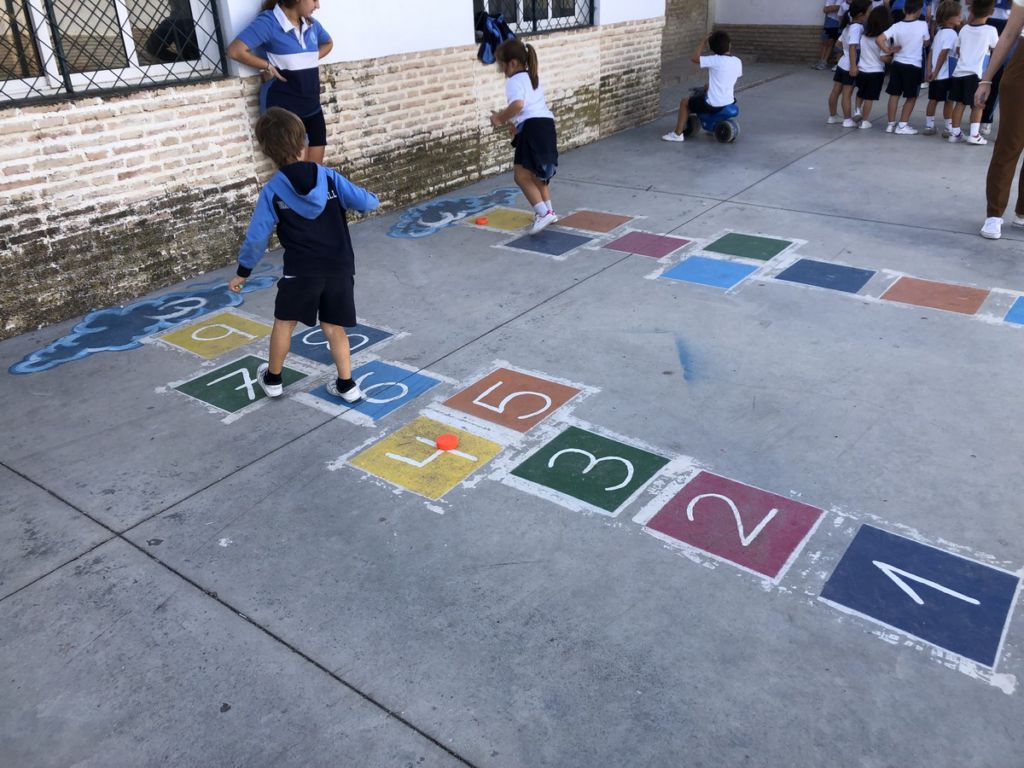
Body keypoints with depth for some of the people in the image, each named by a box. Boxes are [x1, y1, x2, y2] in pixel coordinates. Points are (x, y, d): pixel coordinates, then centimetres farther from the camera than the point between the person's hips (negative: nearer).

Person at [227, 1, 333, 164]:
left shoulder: (311, 23, 7)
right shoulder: (268, 22, -13)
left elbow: (328, 43, 28)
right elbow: (235, 50, -19)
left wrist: (309, 60, 10)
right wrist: (268, 66, -10)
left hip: (312, 106, 7)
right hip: (283, 108, -6)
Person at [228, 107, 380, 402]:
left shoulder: (272, 191, -7)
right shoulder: (329, 177, -4)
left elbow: (257, 237, -4)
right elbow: (366, 203, -4)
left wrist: (242, 272, 9)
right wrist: (372, 199, 21)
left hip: (301, 270, -2)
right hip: (339, 267, 2)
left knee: (284, 322, 18)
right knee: (333, 326, 15)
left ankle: (273, 379, 33)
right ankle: (347, 385, 17)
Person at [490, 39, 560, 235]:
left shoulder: (515, 81, -6)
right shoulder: (532, 78, 24)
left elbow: (518, 104, -25)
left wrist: (500, 118, -14)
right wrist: (517, 123, 32)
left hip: (533, 128, -10)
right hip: (546, 124, 10)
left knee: (521, 175, -9)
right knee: (536, 173, 24)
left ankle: (543, 213, -17)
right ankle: (548, 211, 31)